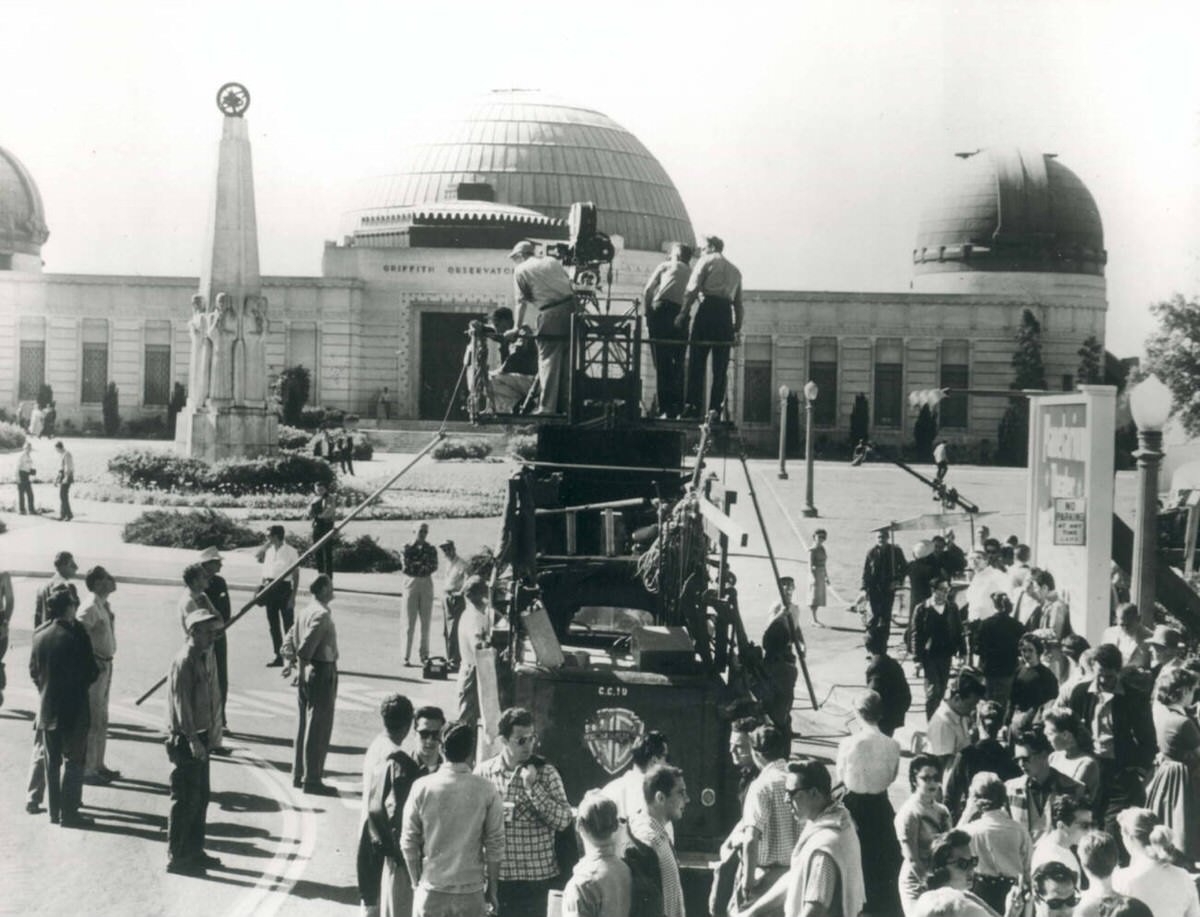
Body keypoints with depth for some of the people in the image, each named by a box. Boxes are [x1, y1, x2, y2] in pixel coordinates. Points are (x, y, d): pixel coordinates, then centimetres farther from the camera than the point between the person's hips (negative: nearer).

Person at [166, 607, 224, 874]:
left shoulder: (208, 656, 9)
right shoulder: (184, 661, -18)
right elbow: (181, 703, -20)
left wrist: (214, 732, 9)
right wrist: (192, 739, -22)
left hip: (201, 735, 9)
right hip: (184, 739, -9)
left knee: (201, 797, 15)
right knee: (185, 799, -3)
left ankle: (194, 851, 27)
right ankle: (176, 857, 6)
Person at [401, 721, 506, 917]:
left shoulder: (422, 787, -6)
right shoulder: (486, 791, -7)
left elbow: (408, 843, -1)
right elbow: (495, 844, -4)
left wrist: (416, 883, 11)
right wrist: (492, 888, 7)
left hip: (431, 891, 0)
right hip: (471, 893, 0)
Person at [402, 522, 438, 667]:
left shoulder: (431, 549, 10)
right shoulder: (407, 548, 4)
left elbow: (434, 567, -3)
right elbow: (406, 568, -6)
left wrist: (415, 566, -13)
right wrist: (423, 566, -9)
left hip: (426, 585, 2)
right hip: (411, 584, -2)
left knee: (426, 622, 2)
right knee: (410, 623, -3)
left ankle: (424, 655, 6)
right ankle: (406, 656, -3)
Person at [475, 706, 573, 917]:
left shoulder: (545, 772, -2)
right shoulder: (483, 771, 3)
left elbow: (563, 820, -8)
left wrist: (532, 788, -17)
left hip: (534, 876, -2)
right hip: (493, 875, 2)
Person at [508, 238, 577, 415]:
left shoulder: (521, 270, 4)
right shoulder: (553, 262, 18)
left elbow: (521, 302, -1)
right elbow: (571, 286, 16)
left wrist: (517, 327, 2)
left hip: (550, 316, -5)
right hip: (571, 308, 5)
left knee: (548, 361, 0)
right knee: (566, 360, 12)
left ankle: (547, 408, -4)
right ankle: (564, 406, 16)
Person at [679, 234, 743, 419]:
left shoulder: (706, 261, 9)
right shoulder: (735, 270, 26)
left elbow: (692, 290, -4)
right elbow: (738, 302, 21)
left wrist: (683, 314, -8)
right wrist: (737, 327, 20)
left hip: (708, 308, -5)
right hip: (726, 314, 5)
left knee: (697, 361, -6)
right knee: (720, 366, 5)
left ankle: (693, 405, -14)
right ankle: (715, 408, -1)